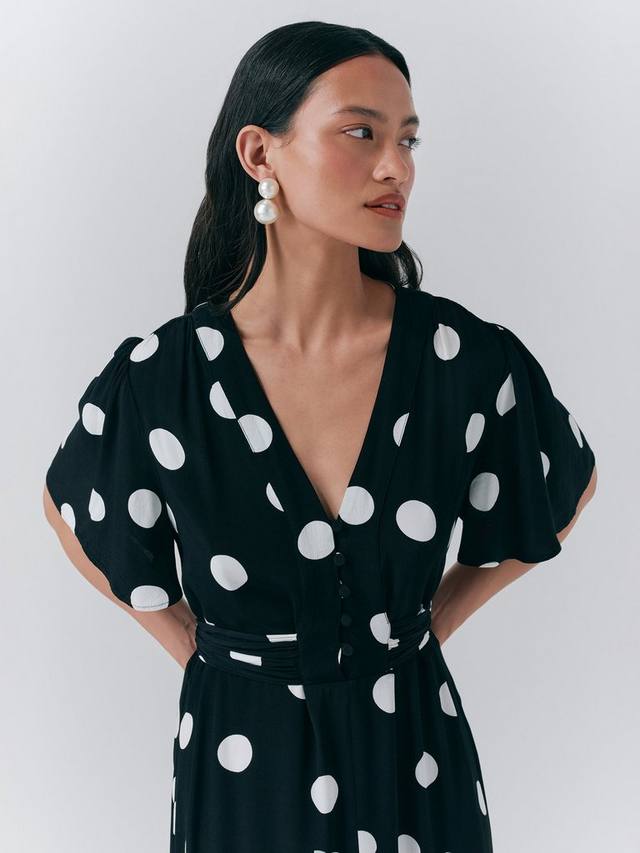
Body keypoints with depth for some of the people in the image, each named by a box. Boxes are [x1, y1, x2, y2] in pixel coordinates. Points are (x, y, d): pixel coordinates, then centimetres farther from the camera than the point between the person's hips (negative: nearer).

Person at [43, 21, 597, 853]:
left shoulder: (471, 359, -15)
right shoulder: (159, 376, -16)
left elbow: (569, 485, 4)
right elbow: (71, 509, 4)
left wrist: (427, 623, 2)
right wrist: (194, 644, 1)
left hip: (416, 750, 1)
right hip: (242, 757, -1)